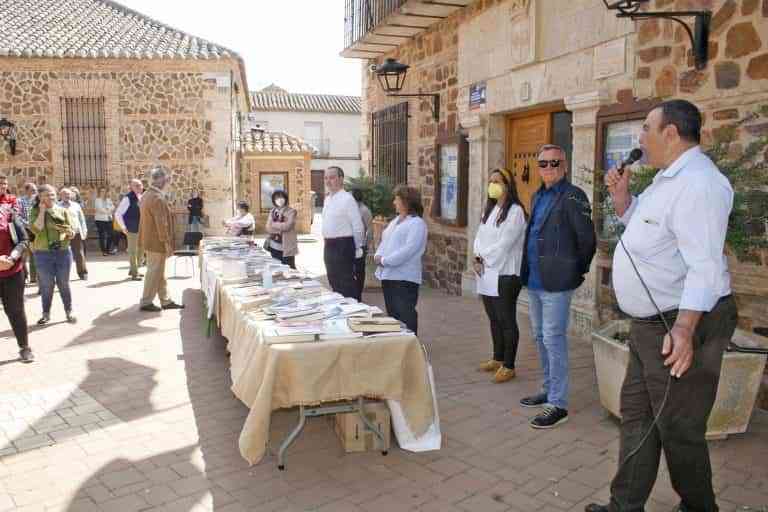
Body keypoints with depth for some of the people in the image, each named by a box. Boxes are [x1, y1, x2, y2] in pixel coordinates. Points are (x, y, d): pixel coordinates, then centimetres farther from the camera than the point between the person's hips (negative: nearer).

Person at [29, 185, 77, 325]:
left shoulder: (63, 211, 4)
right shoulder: (36, 212, 0)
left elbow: (72, 232, 2)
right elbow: (36, 229, -17)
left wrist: (69, 233, -22)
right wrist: (42, 211, -14)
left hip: (63, 252, 1)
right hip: (43, 254, -1)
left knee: (64, 284, 9)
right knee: (46, 285, 7)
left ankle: (69, 312, 18)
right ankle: (46, 314, 19)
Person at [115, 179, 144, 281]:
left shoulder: (142, 198, 7)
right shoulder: (128, 198, -11)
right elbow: (118, 214, -12)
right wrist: (123, 227, -11)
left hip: (142, 229, 7)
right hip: (132, 230, -7)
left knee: (141, 251, 15)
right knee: (133, 251, 1)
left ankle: (133, 270, 31)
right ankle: (134, 273, 10)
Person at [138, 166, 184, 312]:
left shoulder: (146, 195, 12)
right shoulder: (158, 198, -20)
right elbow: (161, 223, -23)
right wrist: (167, 243, -20)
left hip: (150, 240, 10)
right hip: (157, 242, -10)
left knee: (159, 272, 14)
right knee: (155, 272, 0)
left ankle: (165, 301, 22)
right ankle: (146, 302, 8)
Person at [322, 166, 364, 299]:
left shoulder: (347, 199, -13)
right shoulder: (327, 199, 13)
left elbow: (358, 226, -13)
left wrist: (357, 248, -8)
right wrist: (327, 243, 18)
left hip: (343, 245, -8)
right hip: (329, 246, 9)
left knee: (346, 283, -3)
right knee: (333, 281, 16)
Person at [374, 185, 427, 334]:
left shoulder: (417, 223, -10)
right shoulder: (395, 221, 19)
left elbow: (407, 250, -20)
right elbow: (384, 241, 18)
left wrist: (384, 260, -17)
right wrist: (378, 256, -2)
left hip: (404, 278, -9)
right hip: (388, 275, 9)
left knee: (405, 316, -7)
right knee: (392, 315, 16)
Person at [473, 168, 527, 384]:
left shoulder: (515, 211, -10)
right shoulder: (490, 209, 16)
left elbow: (504, 243, -16)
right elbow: (480, 236, 13)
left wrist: (485, 258, -7)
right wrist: (478, 258, -3)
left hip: (504, 275, -8)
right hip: (486, 274, 8)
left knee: (507, 321, -1)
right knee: (494, 319, 15)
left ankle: (508, 366, 7)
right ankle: (498, 358, 28)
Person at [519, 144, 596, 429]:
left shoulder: (572, 197, -12)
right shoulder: (538, 197, 14)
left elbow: (587, 239, -12)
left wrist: (576, 271, -2)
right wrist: (528, 271, 17)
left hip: (556, 283, -9)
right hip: (534, 281, 9)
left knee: (553, 340, -4)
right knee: (540, 338, 17)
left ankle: (558, 405, 5)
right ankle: (548, 391, 32)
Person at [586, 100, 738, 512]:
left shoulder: (697, 184, -20)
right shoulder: (668, 180, 13)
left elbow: (704, 266, -28)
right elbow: (640, 226, 28)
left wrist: (684, 328, -34)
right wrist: (621, 195, 11)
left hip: (682, 325, -11)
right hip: (651, 324, 11)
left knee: (679, 430, 3)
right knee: (636, 416, 17)